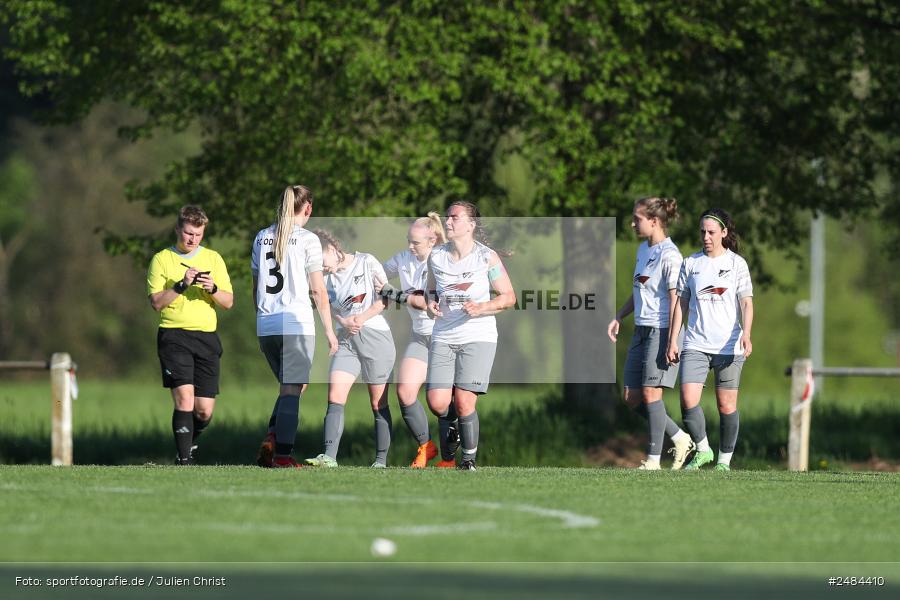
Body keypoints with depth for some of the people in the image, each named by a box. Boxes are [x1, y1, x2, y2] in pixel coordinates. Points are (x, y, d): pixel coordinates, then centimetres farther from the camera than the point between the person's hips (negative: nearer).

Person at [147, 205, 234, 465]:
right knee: (184, 398, -19)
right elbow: (156, 302, -2)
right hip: (174, 335, -3)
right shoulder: (162, 259, 5)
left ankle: (190, 443, 30)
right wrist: (181, 286, -15)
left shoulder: (213, 258, 12)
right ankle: (184, 459, -14)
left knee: (204, 410, 1)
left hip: (206, 336, 3)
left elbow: (228, 302, 9)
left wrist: (213, 289, -11)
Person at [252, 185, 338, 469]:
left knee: (290, 386, 18)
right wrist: (329, 330, -1)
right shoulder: (307, 239, -5)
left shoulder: (262, 238, 12)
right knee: (292, 389, -1)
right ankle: (282, 453, -6)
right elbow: (318, 291, -6)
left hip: (266, 325, 6)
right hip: (296, 323, -6)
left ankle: (271, 439, 2)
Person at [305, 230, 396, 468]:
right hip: (346, 340, 4)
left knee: (378, 404, 0)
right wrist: (343, 321, -7)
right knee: (334, 398, -12)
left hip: (375, 336, -4)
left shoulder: (367, 263, -4)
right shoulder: (326, 277, 10)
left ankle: (381, 460, 5)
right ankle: (329, 457, -20)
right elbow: (331, 309, 15)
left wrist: (362, 318, -14)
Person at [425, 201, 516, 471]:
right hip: (443, 337, 3)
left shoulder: (487, 257, -4)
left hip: (478, 337, -3)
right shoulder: (436, 256, 7)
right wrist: (431, 303, -2)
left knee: (464, 403, -13)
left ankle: (469, 459, 7)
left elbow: (509, 297, 0)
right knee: (437, 402, -9)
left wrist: (481, 308, -16)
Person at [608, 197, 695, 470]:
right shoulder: (643, 250, 15)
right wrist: (618, 318, 18)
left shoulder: (668, 255, -13)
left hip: (661, 331, -9)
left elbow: (676, 299, -16)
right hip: (641, 330, 9)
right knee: (632, 398, 6)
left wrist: (672, 341, -20)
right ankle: (680, 438, 18)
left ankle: (653, 459, -5)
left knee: (651, 393, -10)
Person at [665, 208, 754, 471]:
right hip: (696, 345, 2)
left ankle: (725, 459, 13)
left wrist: (746, 334, -20)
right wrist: (672, 340, 10)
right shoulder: (691, 263, 9)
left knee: (727, 405, 0)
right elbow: (681, 303, 14)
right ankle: (702, 449, 4)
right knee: (688, 399, -13)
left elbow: (746, 302, -4)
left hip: (728, 346, -2)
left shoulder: (737, 263, 2)